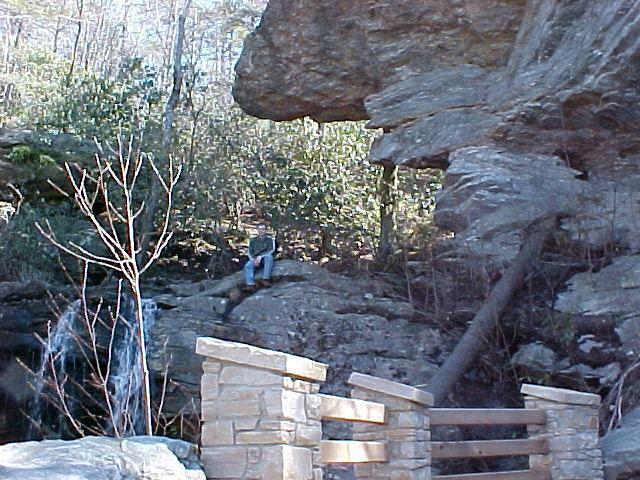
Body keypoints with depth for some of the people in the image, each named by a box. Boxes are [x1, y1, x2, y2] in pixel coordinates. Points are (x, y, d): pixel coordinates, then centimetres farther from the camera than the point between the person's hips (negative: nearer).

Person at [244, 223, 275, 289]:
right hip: (255, 259, 2)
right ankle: (251, 285, -44)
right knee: (248, 265, -29)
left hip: (266, 259, -2)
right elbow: (250, 252, 10)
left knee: (269, 257, -37)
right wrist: (254, 260, -12)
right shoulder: (253, 240, 18)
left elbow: (272, 251, -5)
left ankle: (265, 279, -41)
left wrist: (261, 257, -18)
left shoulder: (270, 239, 8)